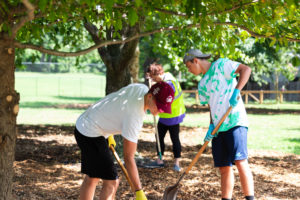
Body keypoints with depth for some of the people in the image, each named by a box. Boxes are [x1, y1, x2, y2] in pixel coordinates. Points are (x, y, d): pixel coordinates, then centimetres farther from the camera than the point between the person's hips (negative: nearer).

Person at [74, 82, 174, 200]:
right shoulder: (134, 116, -30)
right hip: (91, 134, -10)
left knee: (92, 178, 18)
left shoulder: (142, 88, -6)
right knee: (111, 182, -13)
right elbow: (128, 157, -26)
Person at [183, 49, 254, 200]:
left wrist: (237, 91, -21)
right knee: (224, 168, 5)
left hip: (235, 122, -7)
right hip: (219, 128, 7)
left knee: (240, 161, -17)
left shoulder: (221, 65, 0)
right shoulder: (202, 84, 20)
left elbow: (246, 69, -10)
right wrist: (211, 126, 3)